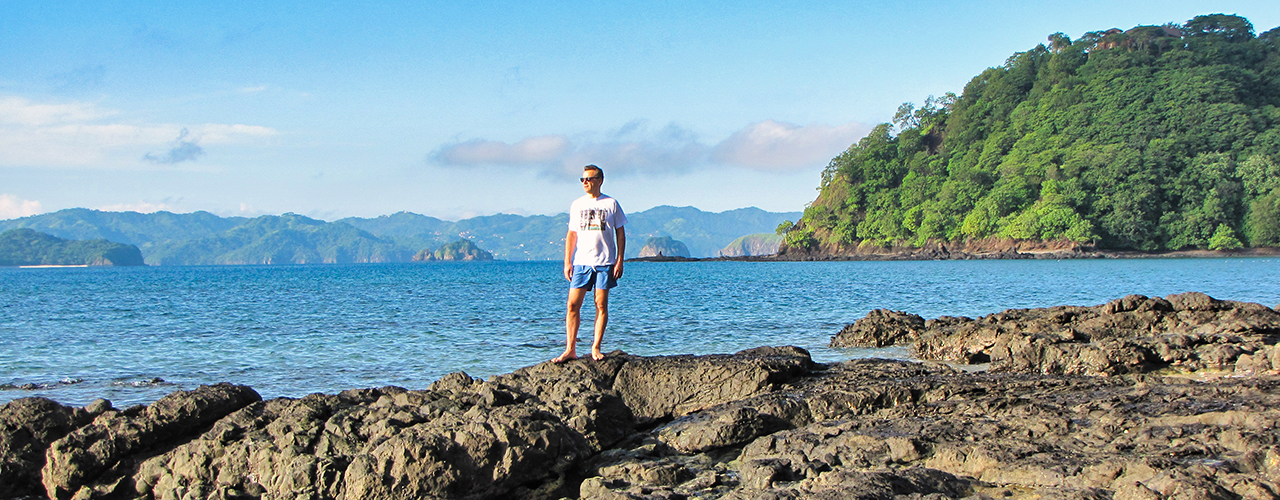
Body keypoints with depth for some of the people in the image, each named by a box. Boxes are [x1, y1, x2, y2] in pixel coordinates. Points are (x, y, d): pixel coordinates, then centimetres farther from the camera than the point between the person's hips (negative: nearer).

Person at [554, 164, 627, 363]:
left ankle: (595, 347, 6)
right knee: (573, 304, -4)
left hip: (604, 263, -2)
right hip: (581, 262, 2)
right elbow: (571, 234, 12)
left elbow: (620, 233, 5)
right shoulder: (577, 205, 11)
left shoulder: (611, 204, 4)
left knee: (601, 305, -2)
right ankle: (570, 349, 0)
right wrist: (567, 262, 5)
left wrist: (619, 261, -3)